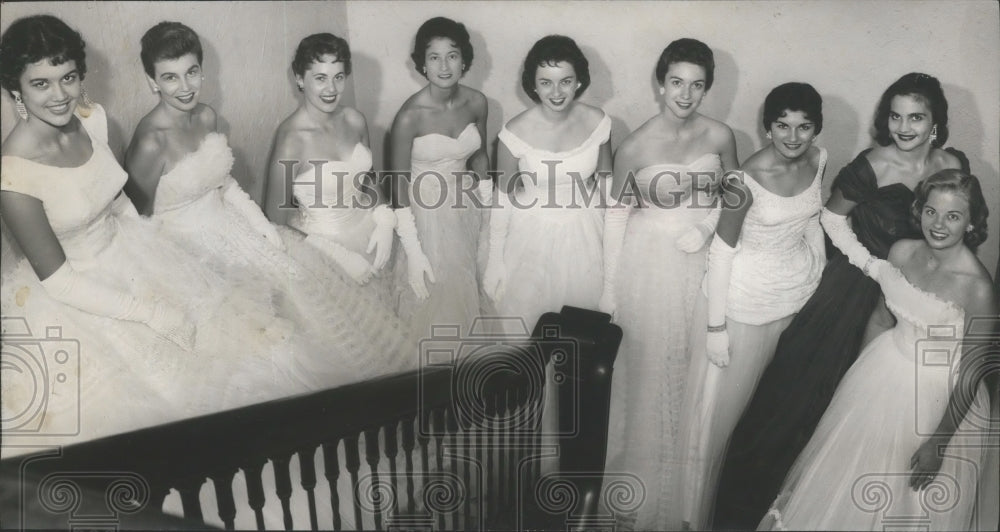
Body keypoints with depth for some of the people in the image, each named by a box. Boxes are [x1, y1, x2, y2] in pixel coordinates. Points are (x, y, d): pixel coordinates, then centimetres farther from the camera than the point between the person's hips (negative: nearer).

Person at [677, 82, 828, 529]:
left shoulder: (818, 159, -5)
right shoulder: (748, 178, -23)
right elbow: (722, 251, -18)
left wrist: (821, 275, 10)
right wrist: (716, 325, -17)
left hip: (800, 291, 6)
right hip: (747, 299, -6)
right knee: (722, 406, 6)